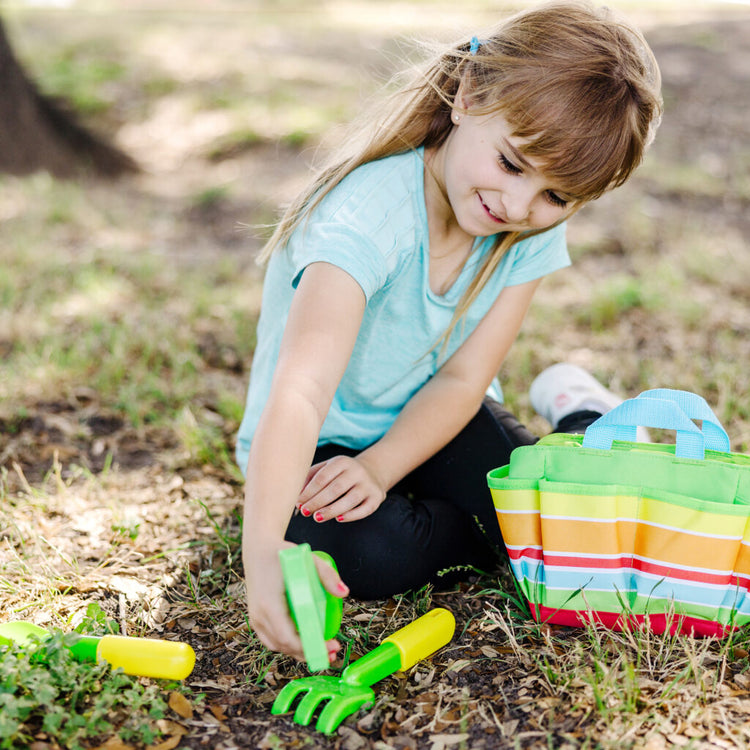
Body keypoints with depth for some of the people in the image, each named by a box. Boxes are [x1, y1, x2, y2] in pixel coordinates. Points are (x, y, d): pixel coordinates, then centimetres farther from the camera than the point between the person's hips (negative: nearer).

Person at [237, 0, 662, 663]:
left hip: (431, 421, 4)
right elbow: (300, 392, -46)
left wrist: (379, 467, -28)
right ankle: (494, 536, -1)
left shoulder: (537, 229, -14)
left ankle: (579, 417, 19)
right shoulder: (368, 216, -35)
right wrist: (264, 549, -59)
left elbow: (464, 377, -13)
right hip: (325, 435, -4)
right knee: (370, 557, -32)